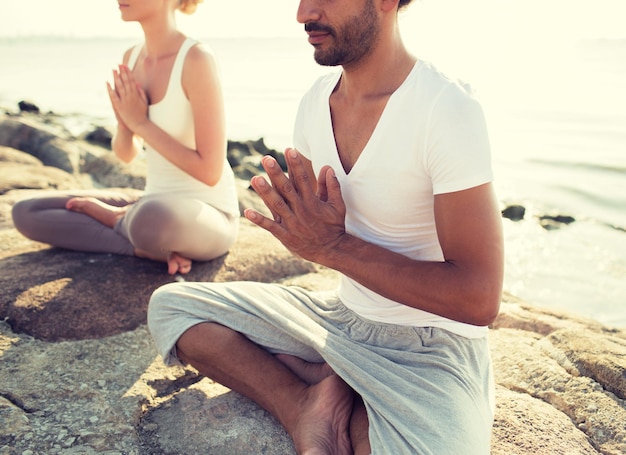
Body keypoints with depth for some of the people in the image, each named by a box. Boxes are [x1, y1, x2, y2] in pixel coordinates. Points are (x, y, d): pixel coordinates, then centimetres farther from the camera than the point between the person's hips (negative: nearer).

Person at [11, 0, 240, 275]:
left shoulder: (197, 59, -20)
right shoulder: (132, 57, 3)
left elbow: (210, 172, -22)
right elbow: (126, 154, 9)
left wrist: (141, 122, -18)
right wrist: (125, 123, -13)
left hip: (210, 217, -7)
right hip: (158, 210, 7)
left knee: (151, 221, -42)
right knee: (25, 213, 2)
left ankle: (115, 218, -6)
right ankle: (146, 249, -8)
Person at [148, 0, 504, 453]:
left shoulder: (447, 110, -20)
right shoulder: (316, 100, 1)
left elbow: (479, 300, -22)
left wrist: (336, 246, -23)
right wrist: (300, 219, -14)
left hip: (431, 345, -6)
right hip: (341, 314, 7)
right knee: (170, 304, 2)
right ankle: (306, 407, -11)